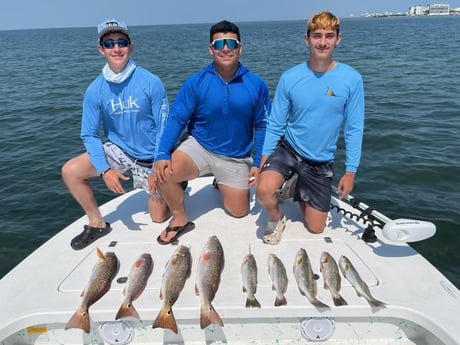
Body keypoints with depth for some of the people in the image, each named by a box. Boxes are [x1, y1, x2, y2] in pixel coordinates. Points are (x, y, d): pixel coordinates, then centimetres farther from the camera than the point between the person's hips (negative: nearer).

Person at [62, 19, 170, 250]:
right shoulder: (95, 90, -11)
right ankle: (97, 223, 5)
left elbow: (164, 127, -15)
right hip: (118, 150, 3)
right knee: (70, 172, -16)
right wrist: (105, 170, -20)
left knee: (159, 217, 5)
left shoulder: (151, 83, -19)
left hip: (151, 156, -2)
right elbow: (89, 135, -6)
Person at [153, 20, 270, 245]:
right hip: (199, 146, -1)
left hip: (236, 157, 1)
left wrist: (258, 164, -8)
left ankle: (222, 184, 41)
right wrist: (163, 154, -26)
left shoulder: (256, 85, -9)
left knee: (238, 212, 7)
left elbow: (262, 126, -3)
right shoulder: (196, 82, -11)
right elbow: (177, 119, -12)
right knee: (163, 173, -27)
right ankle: (179, 219, 2)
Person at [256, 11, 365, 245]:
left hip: (321, 163, 1)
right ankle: (276, 218, 4)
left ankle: (296, 188, 38)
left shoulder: (351, 79, -11)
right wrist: (263, 161, -7)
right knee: (264, 191, -32)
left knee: (315, 229, 10)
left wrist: (350, 171, -7)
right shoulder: (290, 78, -10)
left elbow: (354, 129, -7)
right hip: (288, 149, -1)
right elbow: (275, 125, -4)